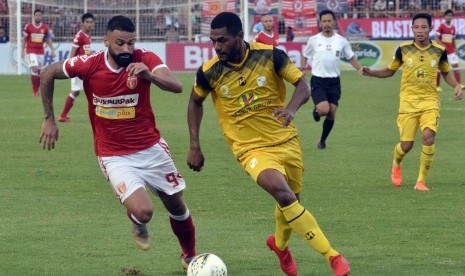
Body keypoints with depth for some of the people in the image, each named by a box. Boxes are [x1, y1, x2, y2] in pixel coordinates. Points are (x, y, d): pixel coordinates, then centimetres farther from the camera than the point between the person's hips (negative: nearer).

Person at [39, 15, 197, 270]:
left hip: (151, 148, 2)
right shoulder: (89, 65, -16)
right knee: (143, 212, -20)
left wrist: (149, 75, -53)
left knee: (177, 206, 13)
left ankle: (190, 256, 42)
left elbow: (176, 86, -33)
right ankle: (137, 222, 19)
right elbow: (47, 74, 1)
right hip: (115, 157, -2)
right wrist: (49, 119, 1)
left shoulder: (145, 60, -16)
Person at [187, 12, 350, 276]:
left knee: (291, 201, 15)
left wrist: (291, 109, -30)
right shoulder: (210, 71, -10)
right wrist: (195, 147, 5)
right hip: (252, 149, -2)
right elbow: (196, 102, 8)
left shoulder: (270, 55, -13)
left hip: (287, 141, 2)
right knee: (285, 196, -26)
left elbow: (303, 85, -8)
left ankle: (280, 243, 52)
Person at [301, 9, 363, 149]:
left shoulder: (341, 41, 4)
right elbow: (305, 56, 14)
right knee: (324, 109, -21)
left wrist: (360, 69, -4)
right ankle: (316, 111, 17)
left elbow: (351, 57, 12)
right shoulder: (313, 40, 0)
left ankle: (322, 141, 22)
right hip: (318, 81, -2)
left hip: (334, 81, 2)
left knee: (331, 114, 2)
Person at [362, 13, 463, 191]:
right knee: (406, 145, -3)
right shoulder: (403, 50, -3)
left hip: (430, 101, 0)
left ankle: (421, 181, -7)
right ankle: (396, 164, 36)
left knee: (428, 137, -22)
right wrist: (371, 73, -5)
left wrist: (456, 86, -1)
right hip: (408, 102, 0)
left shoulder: (439, 51, 0)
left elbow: (446, 72, 17)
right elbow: (390, 71, 11)